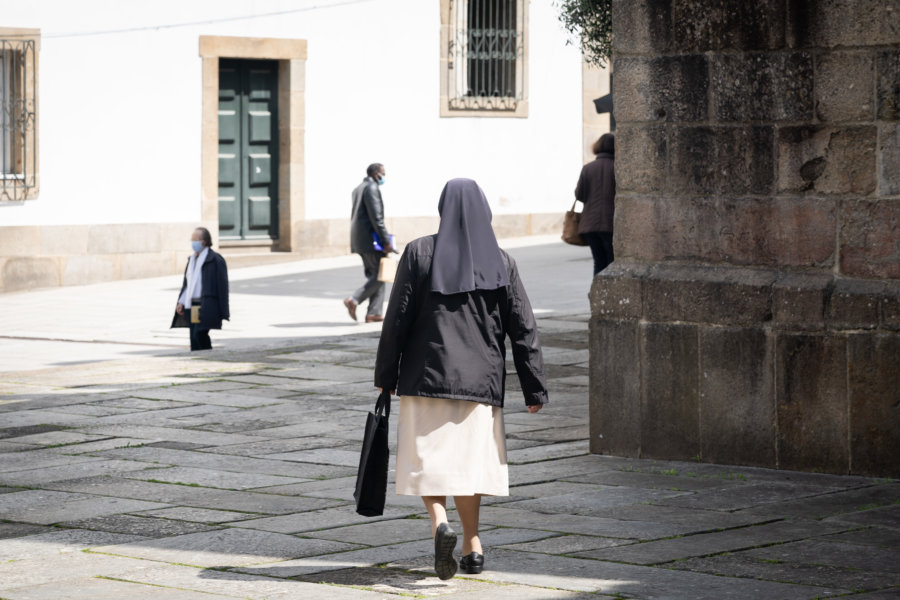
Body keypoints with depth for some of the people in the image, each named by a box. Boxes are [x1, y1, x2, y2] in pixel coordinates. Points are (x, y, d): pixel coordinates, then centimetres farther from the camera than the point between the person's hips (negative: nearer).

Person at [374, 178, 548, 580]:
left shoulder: (419, 253, -5)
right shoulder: (500, 262, -1)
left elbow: (397, 317, -6)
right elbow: (523, 327, -1)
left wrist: (386, 376, 3)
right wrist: (534, 389, 3)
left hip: (427, 373, -2)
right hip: (480, 377, 2)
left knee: (428, 458, 6)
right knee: (468, 457, 14)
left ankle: (440, 525, -19)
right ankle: (471, 544, 17)